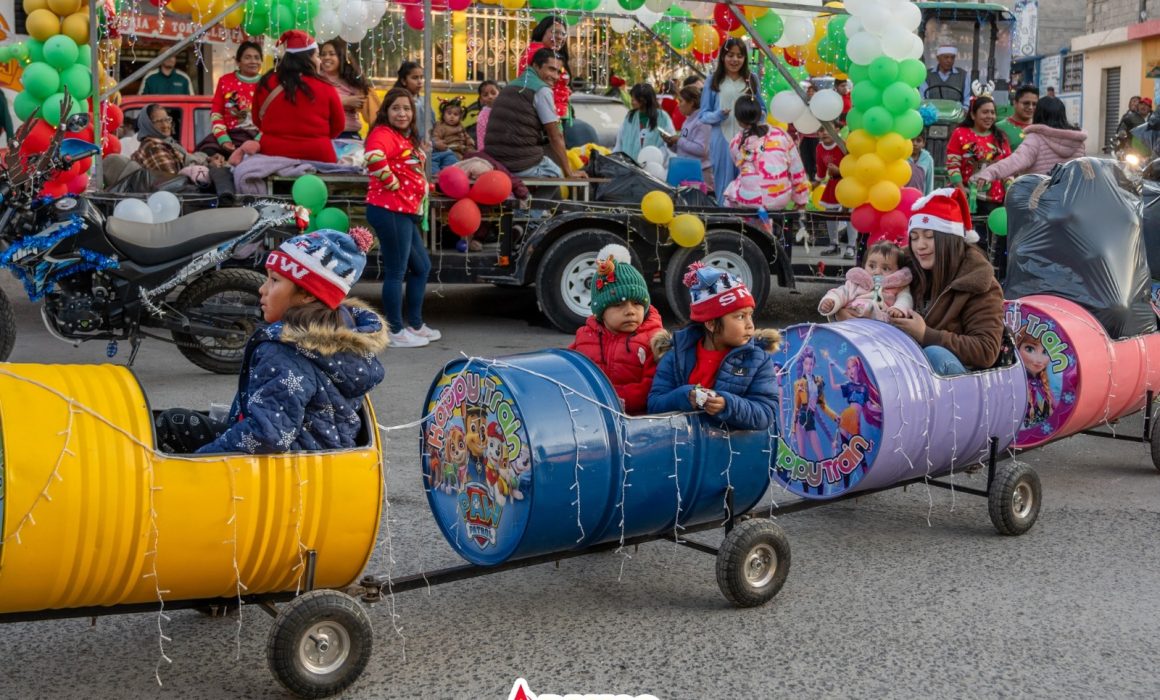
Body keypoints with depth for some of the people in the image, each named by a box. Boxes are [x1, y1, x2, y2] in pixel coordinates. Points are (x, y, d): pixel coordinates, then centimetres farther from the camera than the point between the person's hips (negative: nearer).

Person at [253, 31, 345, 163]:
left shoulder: (265, 84, -1)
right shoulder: (325, 88, -8)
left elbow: (258, 120, 13)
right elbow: (338, 125, 5)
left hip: (273, 154, 2)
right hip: (316, 156, -2)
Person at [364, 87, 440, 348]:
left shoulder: (407, 138, 18)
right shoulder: (384, 134, -14)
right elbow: (374, 157, -35)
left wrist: (425, 186, 15)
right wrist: (393, 185, -23)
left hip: (407, 212, 11)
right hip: (390, 210, -11)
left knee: (422, 267, 17)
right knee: (396, 271, -3)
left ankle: (415, 325, 27)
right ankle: (396, 332, 6)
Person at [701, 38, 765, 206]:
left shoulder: (751, 79, 8)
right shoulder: (714, 80, 3)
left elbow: (762, 110, 13)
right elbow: (703, 114, 4)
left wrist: (755, 115, -9)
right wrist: (718, 115, -16)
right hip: (723, 141, -1)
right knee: (724, 187, 5)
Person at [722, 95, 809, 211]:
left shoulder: (736, 143, 0)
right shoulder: (781, 135, 2)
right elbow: (797, 171, 6)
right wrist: (801, 199, 16)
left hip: (749, 201, -1)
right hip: (781, 201, 1)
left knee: (730, 191, 30)